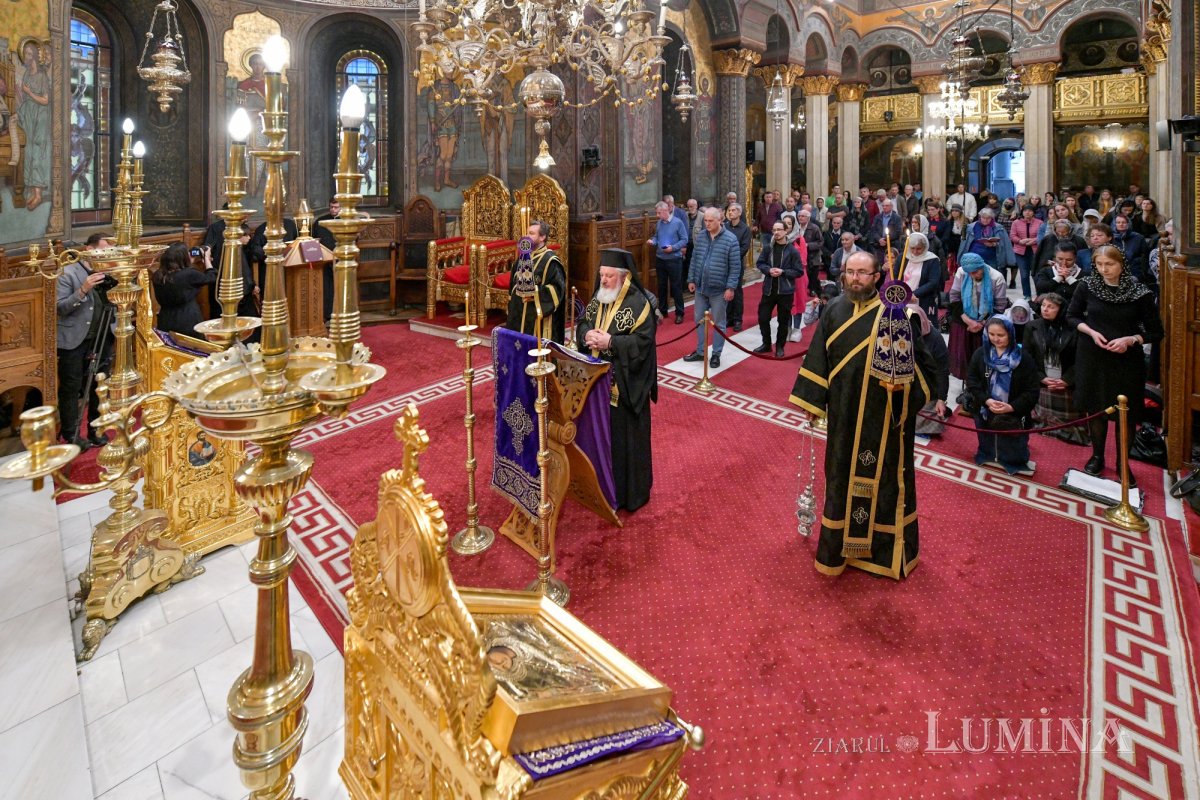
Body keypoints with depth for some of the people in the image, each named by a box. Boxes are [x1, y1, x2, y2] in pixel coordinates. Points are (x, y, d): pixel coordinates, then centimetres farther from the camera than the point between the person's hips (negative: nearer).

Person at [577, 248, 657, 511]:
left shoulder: (638, 303, -15)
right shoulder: (598, 298, 7)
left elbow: (643, 340, -20)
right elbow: (582, 323, 12)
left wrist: (610, 342, -25)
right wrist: (588, 335, -11)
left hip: (625, 385, -7)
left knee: (626, 437, 3)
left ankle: (631, 492, 17)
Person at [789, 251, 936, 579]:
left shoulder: (894, 313, -8)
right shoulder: (834, 310, 3)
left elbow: (920, 360, -4)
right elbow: (818, 359, 7)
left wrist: (902, 383, -22)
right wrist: (812, 401, 5)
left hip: (883, 415, -3)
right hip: (844, 413, 3)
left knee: (883, 476, 8)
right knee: (842, 476, 13)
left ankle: (884, 548, 24)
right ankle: (840, 545, 29)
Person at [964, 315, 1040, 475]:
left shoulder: (1023, 358, -11)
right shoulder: (980, 354, -3)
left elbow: (1031, 391, -10)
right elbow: (971, 381, -4)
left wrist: (1012, 407, -22)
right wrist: (987, 400, -18)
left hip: (1013, 417, -2)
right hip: (985, 413, 2)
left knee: (1013, 455, 11)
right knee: (988, 448, 21)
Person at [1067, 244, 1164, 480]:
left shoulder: (1140, 292, -10)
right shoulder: (1087, 287, -6)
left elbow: (1156, 332, -3)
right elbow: (1071, 316, 7)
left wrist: (1130, 340, -20)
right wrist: (1091, 332, -10)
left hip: (1126, 360, -1)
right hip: (1092, 358, 1)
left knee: (1127, 413, 6)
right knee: (1095, 408, 13)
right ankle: (1097, 456, 31)